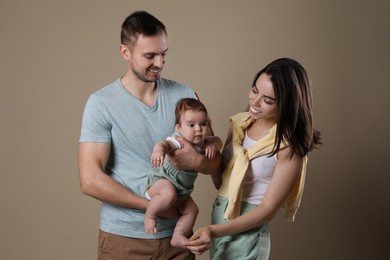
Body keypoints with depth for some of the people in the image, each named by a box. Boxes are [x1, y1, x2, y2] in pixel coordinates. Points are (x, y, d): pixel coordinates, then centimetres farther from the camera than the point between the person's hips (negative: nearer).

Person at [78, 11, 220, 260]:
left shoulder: (183, 94, 0)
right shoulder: (101, 103, -9)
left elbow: (214, 159, 4)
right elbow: (90, 180, -15)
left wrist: (197, 161, -19)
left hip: (176, 234, 3)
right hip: (123, 238, -3)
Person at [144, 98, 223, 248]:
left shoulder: (202, 140, -3)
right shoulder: (179, 140, -30)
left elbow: (218, 141, 11)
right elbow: (165, 144, -50)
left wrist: (213, 145, -14)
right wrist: (159, 150, -74)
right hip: (161, 181, -9)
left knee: (192, 209, 8)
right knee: (169, 193, -37)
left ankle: (178, 236, 20)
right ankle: (149, 215, -12)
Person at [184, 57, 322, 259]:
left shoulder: (289, 146, -19)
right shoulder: (239, 121, -1)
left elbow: (268, 209, -17)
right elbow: (220, 182, 5)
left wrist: (215, 231, -25)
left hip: (247, 236, -6)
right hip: (218, 219, 6)